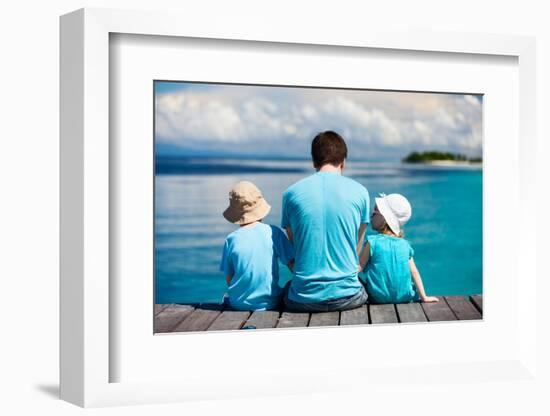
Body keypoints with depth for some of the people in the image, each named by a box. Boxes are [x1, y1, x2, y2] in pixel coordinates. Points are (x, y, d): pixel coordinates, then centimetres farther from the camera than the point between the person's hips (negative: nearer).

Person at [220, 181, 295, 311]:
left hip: (239, 304, 1)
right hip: (270, 303, -1)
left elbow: (229, 279, -2)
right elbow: (293, 264, -5)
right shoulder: (274, 233, -8)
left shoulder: (231, 239, -7)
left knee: (226, 298, 31)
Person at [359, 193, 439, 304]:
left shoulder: (372, 242, -9)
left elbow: (358, 268, -8)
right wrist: (423, 297, 8)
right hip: (404, 298, 4)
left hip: (379, 298, -4)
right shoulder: (405, 245, 2)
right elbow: (414, 272, 4)